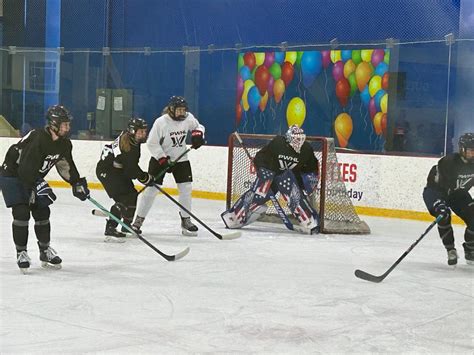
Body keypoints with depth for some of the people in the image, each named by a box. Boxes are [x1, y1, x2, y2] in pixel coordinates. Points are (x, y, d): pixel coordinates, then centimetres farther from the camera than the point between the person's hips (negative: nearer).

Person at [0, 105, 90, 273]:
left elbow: (66, 165, 8)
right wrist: (39, 186, -46)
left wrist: (78, 183, 0)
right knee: (21, 213, -16)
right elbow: (26, 169, -37)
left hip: (34, 178, 8)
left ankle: (45, 251, 19)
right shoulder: (38, 139, -33)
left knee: (42, 212, 6)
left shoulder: (64, 143, -7)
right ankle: (21, 253, -4)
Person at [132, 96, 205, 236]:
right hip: (160, 158, -4)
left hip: (181, 159, 4)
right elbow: (152, 143, -15)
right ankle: (139, 220, 6)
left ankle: (185, 220, 12)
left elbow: (199, 126, 14)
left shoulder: (188, 118, -7)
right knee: (151, 189, -4)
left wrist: (198, 134, -9)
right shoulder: (161, 122, -19)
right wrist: (162, 159, -21)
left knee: (186, 188, -2)